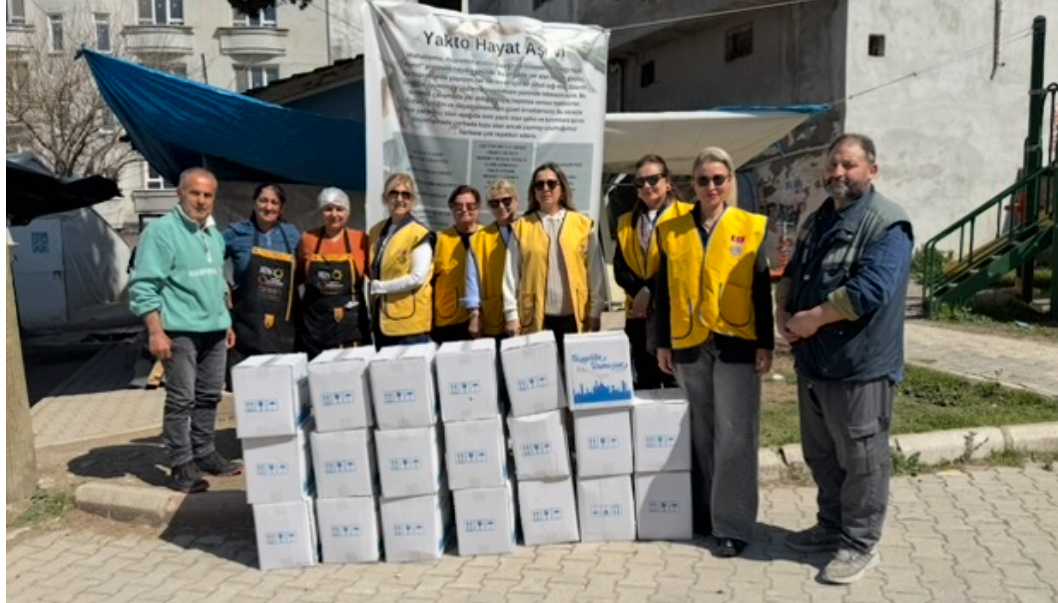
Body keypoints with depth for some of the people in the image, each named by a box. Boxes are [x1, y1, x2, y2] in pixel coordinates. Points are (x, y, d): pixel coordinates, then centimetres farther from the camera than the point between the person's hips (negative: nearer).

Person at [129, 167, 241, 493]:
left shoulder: (214, 233, 14)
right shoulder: (162, 231, -9)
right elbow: (143, 286, -14)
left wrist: (227, 323, 19)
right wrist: (156, 332, -19)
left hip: (214, 329, 7)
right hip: (180, 331, -7)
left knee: (209, 396, 13)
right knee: (181, 400, -3)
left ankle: (205, 453, 24)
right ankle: (181, 465, 4)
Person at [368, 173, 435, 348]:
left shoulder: (419, 235, -9)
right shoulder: (376, 231, 12)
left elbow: (418, 277, -16)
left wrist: (380, 287, -11)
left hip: (409, 321, -7)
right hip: (382, 319, 7)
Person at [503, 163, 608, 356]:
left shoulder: (584, 224, 5)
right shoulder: (521, 227, 6)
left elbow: (596, 273, 4)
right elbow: (511, 274, 4)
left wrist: (595, 313, 0)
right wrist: (512, 315, -2)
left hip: (575, 317, 0)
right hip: (535, 318, 0)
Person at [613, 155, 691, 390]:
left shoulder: (685, 216, 0)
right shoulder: (626, 222, 15)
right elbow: (620, 269, 6)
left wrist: (652, 291, -15)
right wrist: (640, 291, -11)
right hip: (639, 313, 5)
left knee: (677, 384, 0)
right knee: (644, 385, 11)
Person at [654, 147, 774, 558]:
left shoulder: (753, 227, 2)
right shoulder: (671, 230, 6)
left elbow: (762, 290, 0)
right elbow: (664, 291, 7)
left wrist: (766, 344, -3)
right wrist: (663, 343, 6)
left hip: (737, 344, -2)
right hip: (689, 345, 2)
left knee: (734, 437, -1)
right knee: (701, 434, 12)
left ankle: (732, 525, 9)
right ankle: (704, 510, 27)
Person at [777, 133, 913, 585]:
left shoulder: (888, 225, -13)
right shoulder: (817, 221, 14)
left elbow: (870, 289, -25)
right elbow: (792, 273, 18)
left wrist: (813, 318, -18)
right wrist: (783, 312, -2)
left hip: (859, 364, -8)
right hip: (812, 361, 8)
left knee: (861, 459, 5)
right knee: (821, 455, 19)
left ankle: (860, 543, 20)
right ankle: (831, 526, 36)